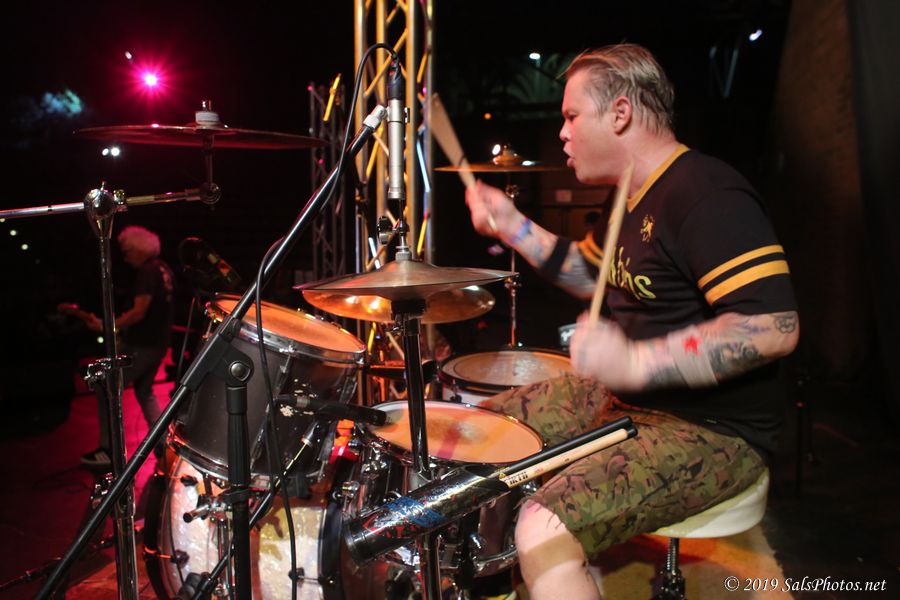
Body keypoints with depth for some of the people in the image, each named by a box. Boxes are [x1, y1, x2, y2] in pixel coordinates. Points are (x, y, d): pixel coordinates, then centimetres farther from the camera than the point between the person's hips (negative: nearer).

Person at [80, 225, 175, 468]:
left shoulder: (147, 272, -17)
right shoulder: (164, 270, 11)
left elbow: (139, 312, -24)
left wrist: (106, 326, -22)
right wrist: (123, 321, 23)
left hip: (141, 345, -9)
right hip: (159, 343, 9)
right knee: (144, 390, 22)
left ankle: (108, 449, 1)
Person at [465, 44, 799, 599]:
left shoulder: (707, 195, -22)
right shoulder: (636, 196, 10)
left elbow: (776, 327, -30)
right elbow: (593, 277, 24)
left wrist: (637, 362, -34)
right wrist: (513, 226, 13)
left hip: (712, 431, -10)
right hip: (624, 398, 10)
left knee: (546, 528, -29)